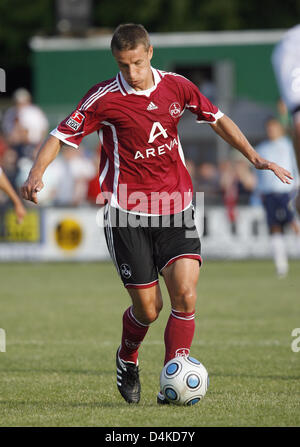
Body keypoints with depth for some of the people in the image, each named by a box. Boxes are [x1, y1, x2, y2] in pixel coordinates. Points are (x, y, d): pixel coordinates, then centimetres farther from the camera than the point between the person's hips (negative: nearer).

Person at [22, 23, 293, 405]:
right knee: (148, 308, -2)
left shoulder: (176, 87, 3)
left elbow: (218, 120, 18)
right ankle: (127, 360, 31)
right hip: (127, 212, -3)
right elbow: (61, 135, -6)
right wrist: (37, 173, -24)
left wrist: (254, 158, 14)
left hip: (174, 207, 3)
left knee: (185, 293, -14)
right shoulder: (104, 98, -7)